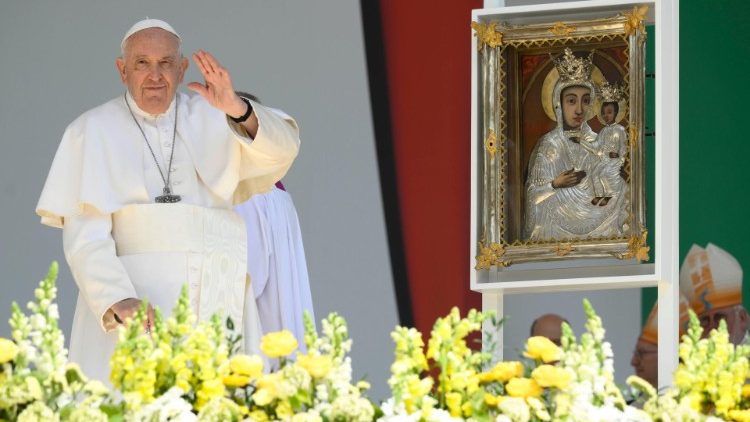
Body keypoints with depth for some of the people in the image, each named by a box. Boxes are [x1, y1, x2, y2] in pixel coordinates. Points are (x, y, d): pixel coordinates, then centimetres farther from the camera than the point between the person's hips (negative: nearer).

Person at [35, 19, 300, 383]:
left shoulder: (214, 120, 12)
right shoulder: (93, 132, 5)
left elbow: (280, 151, -5)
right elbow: (84, 234, -3)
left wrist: (238, 109, -25)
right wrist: (117, 300, -20)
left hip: (216, 301, 2)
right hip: (135, 291, -2)